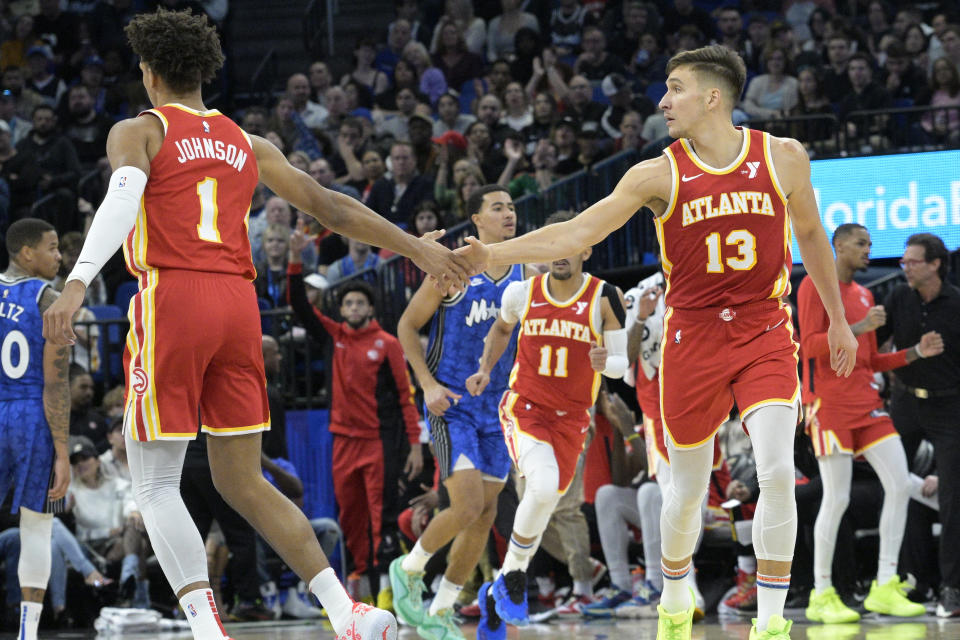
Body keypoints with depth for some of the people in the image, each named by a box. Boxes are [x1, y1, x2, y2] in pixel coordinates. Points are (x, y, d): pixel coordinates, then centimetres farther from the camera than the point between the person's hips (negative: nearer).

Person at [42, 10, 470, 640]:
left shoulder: (138, 132, 6)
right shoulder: (246, 144, 21)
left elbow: (122, 203, -14)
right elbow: (329, 205, 19)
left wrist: (77, 284, -28)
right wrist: (417, 248, 26)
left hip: (171, 298, -5)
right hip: (239, 304, 5)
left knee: (155, 485, 0)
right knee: (242, 482, 13)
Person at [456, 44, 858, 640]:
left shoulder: (783, 157, -2)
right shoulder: (659, 175, -5)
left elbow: (810, 234, 13)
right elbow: (576, 233, -8)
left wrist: (837, 318, 19)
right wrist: (492, 254, -19)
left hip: (766, 334, 0)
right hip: (693, 338, 0)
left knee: (778, 472, -16)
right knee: (688, 485, 9)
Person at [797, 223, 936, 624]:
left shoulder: (864, 296, 19)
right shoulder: (815, 287, -3)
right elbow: (811, 346, -13)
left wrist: (915, 352, 10)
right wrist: (860, 327, -19)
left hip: (865, 401, 7)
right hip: (830, 403, -7)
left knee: (899, 485, -3)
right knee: (837, 499, -9)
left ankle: (885, 587, 1)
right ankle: (822, 596, 0)